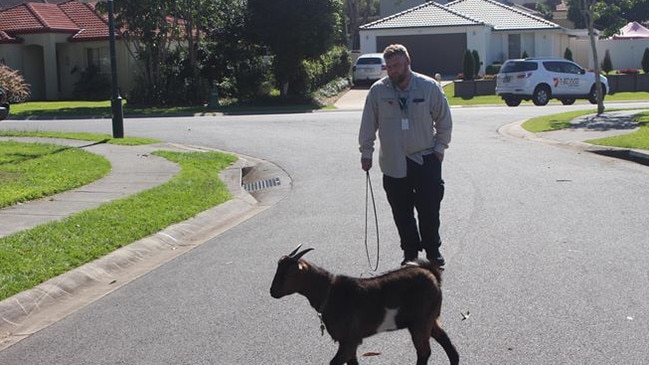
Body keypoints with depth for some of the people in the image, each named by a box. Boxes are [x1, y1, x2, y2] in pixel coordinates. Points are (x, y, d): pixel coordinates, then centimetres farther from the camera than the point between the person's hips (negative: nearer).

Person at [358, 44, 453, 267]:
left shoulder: (429, 87, -5)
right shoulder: (378, 91, -4)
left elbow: (444, 120, 5)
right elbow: (368, 125, 4)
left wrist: (440, 147, 2)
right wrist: (366, 152, 5)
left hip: (426, 159, -1)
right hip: (394, 163, 1)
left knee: (430, 209, 1)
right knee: (402, 213, 7)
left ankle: (433, 251, 18)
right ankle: (410, 252, 21)